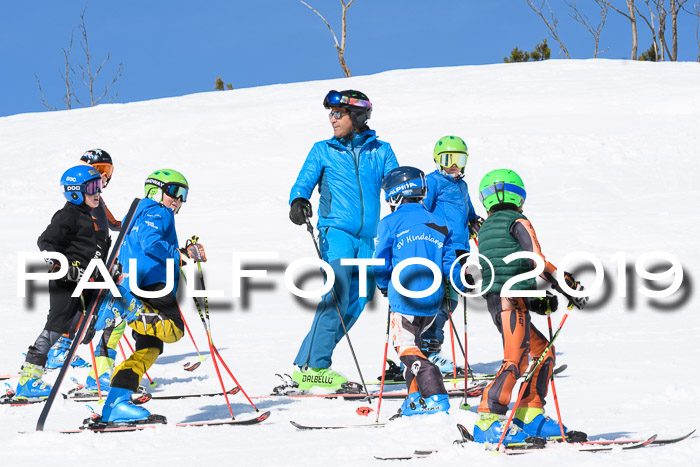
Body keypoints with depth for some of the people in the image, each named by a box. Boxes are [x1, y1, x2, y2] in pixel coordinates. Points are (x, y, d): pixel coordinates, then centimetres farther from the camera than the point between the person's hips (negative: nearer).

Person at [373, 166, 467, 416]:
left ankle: (436, 397, -17)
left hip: (405, 299, -6)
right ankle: (416, 397, 14)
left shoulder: (390, 223, -5)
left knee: (406, 348, 0)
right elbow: (449, 264, 7)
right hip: (433, 301, 6)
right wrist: (462, 288, 24)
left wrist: (384, 286, 18)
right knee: (413, 342, 22)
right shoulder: (439, 224, 8)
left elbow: (381, 265, -2)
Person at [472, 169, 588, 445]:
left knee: (544, 351, 15)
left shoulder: (485, 230, 23)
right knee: (516, 360, -15)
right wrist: (570, 285, -4)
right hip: (513, 301, -9)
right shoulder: (518, 222, -1)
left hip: (494, 302, 9)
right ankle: (488, 420, -25)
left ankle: (530, 418, 10)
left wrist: (539, 300, 17)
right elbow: (537, 261, -11)